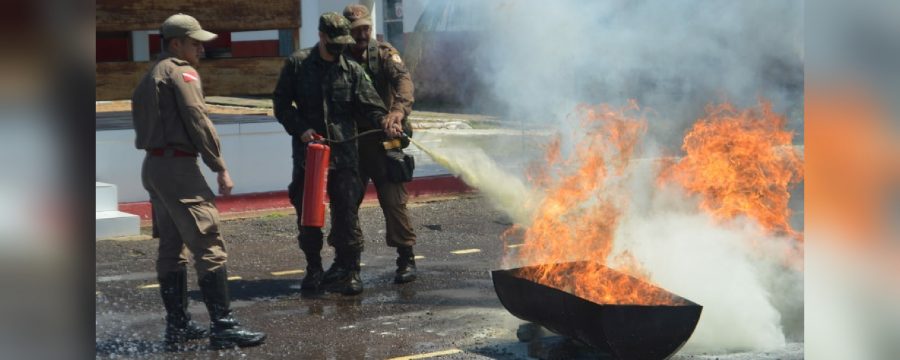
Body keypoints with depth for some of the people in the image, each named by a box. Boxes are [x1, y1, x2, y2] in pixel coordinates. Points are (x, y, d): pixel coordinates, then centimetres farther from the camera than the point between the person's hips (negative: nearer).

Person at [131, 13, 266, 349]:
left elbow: (145, 123, 17)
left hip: (153, 165, 10)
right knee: (209, 246, -12)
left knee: (172, 248, 14)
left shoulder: (150, 77, 20)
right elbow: (198, 121, -15)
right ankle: (223, 326, -15)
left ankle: (177, 324, 17)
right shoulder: (181, 73, -7)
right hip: (178, 165, -10)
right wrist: (220, 167, -12)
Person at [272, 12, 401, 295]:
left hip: (343, 150, 0)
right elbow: (281, 103, 5)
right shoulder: (297, 64, 4)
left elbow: (367, 106, 2)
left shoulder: (352, 70, 7)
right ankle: (314, 268, 19)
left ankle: (348, 270, 2)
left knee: (346, 211, -4)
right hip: (307, 149, 0)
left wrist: (383, 122, -18)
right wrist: (300, 129, -8)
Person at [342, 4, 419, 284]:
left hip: (383, 142, -3)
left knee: (393, 200, -7)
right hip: (350, 143, 3)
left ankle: (406, 259, 1)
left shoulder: (384, 54, -2)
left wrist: (399, 108, -40)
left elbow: (402, 78, -21)